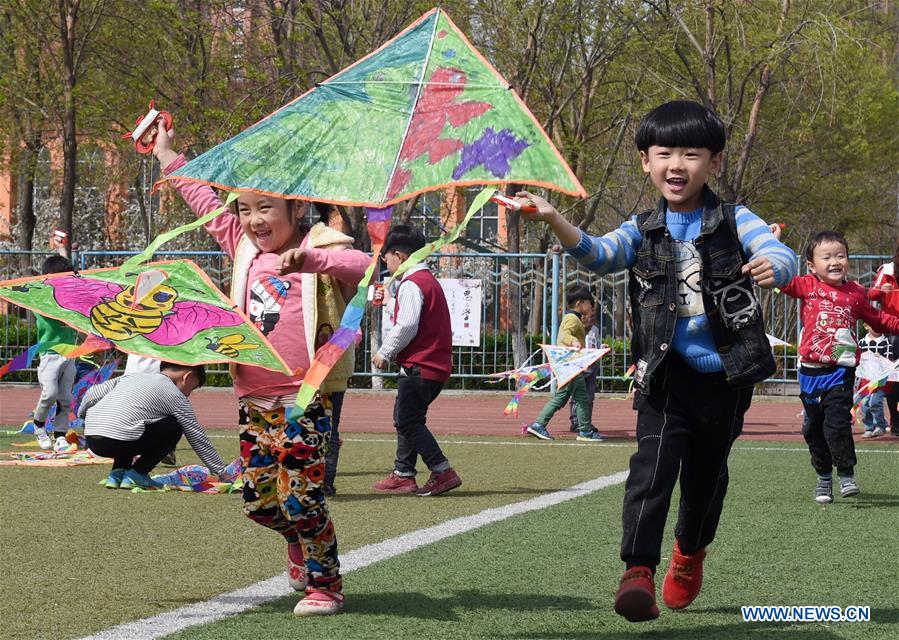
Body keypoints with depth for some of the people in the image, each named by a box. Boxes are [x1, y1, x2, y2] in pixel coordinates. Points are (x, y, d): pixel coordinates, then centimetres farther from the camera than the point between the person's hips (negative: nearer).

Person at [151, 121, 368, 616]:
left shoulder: (318, 251, -7)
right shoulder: (245, 249, 12)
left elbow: (360, 264, -27)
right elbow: (207, 204, 22)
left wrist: (310, 260, -42)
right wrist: (169, 157, 26)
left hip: (304, 398, -7)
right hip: (256, 399, 7)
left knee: (301, 496, -8)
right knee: (257, 498, 11)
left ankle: (324, 584, 6)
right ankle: (301, 543, 38)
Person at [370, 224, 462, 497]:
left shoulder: (411, 285, -14)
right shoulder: (428, 280, 18)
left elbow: (407, 326, -21)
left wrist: (385, 352, -11)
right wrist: (389, 303, 32)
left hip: (419, 368, -10)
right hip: (436, 366, 10)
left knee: (408, 421, -9)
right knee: (405, 418, 18)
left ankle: (443, 472, -14)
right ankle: (403, 474, 23)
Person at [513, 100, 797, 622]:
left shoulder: (735, 223, -1)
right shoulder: (643, 232, 3)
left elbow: (782, 255, -16)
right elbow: (598, 254, -14)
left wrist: (773, 266, -42)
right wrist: (554, 220, -33)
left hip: (725, 378, 0)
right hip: (667, 377, 0)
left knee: (707, 474, 17)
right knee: (653, 465, -20)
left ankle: (690, 554, 44)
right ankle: (638, 571, -27)